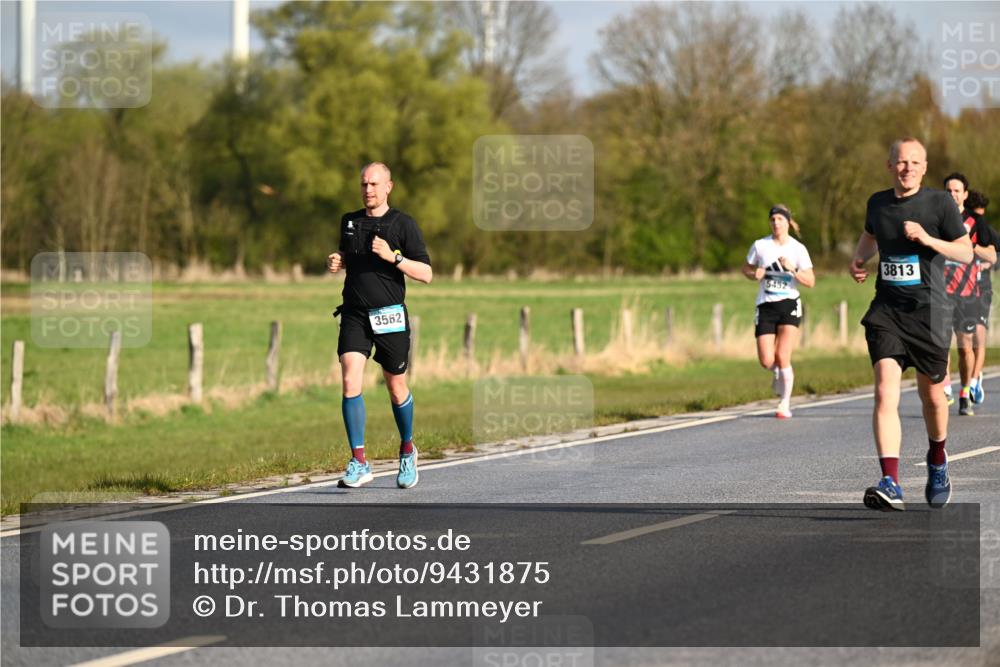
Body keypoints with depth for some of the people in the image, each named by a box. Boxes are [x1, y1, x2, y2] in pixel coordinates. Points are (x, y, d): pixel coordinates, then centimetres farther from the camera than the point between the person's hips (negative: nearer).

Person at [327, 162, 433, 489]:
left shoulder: (403, 224, -3)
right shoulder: (349, 222, 11)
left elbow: (426, 274, -6)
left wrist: (393, 256, -19)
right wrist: (336, 262, 6)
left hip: (390, 315, -2)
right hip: (354, 315, 2)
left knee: (396, 388, 10)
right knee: (351, 382, -15)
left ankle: (407, 450, 35)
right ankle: (359, 462, -17)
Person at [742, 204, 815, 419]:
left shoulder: (798, 249, -2)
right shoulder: (760, 246, 2)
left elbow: (810, 281, -4)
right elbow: (746, 268, 16)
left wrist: (792, 269, -20)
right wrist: (754, 275, -7)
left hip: (789, 304, -2)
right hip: (766, 306, 2)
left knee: (782, 357, -13)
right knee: (766, 361, -5)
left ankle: (785, 405, 0)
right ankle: (779, 373, 33)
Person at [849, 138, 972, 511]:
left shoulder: (940, 203, -3)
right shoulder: (878, 203, 8)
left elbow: (966, 253, -4)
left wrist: (928, 239, -19)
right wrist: (859, 260, 11)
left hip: (927, 311, -2)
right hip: (886, 311, 2)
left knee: (931, 395, 12)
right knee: (885, 393, -16)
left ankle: (937, 461, 43)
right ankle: (890, 484, -24)